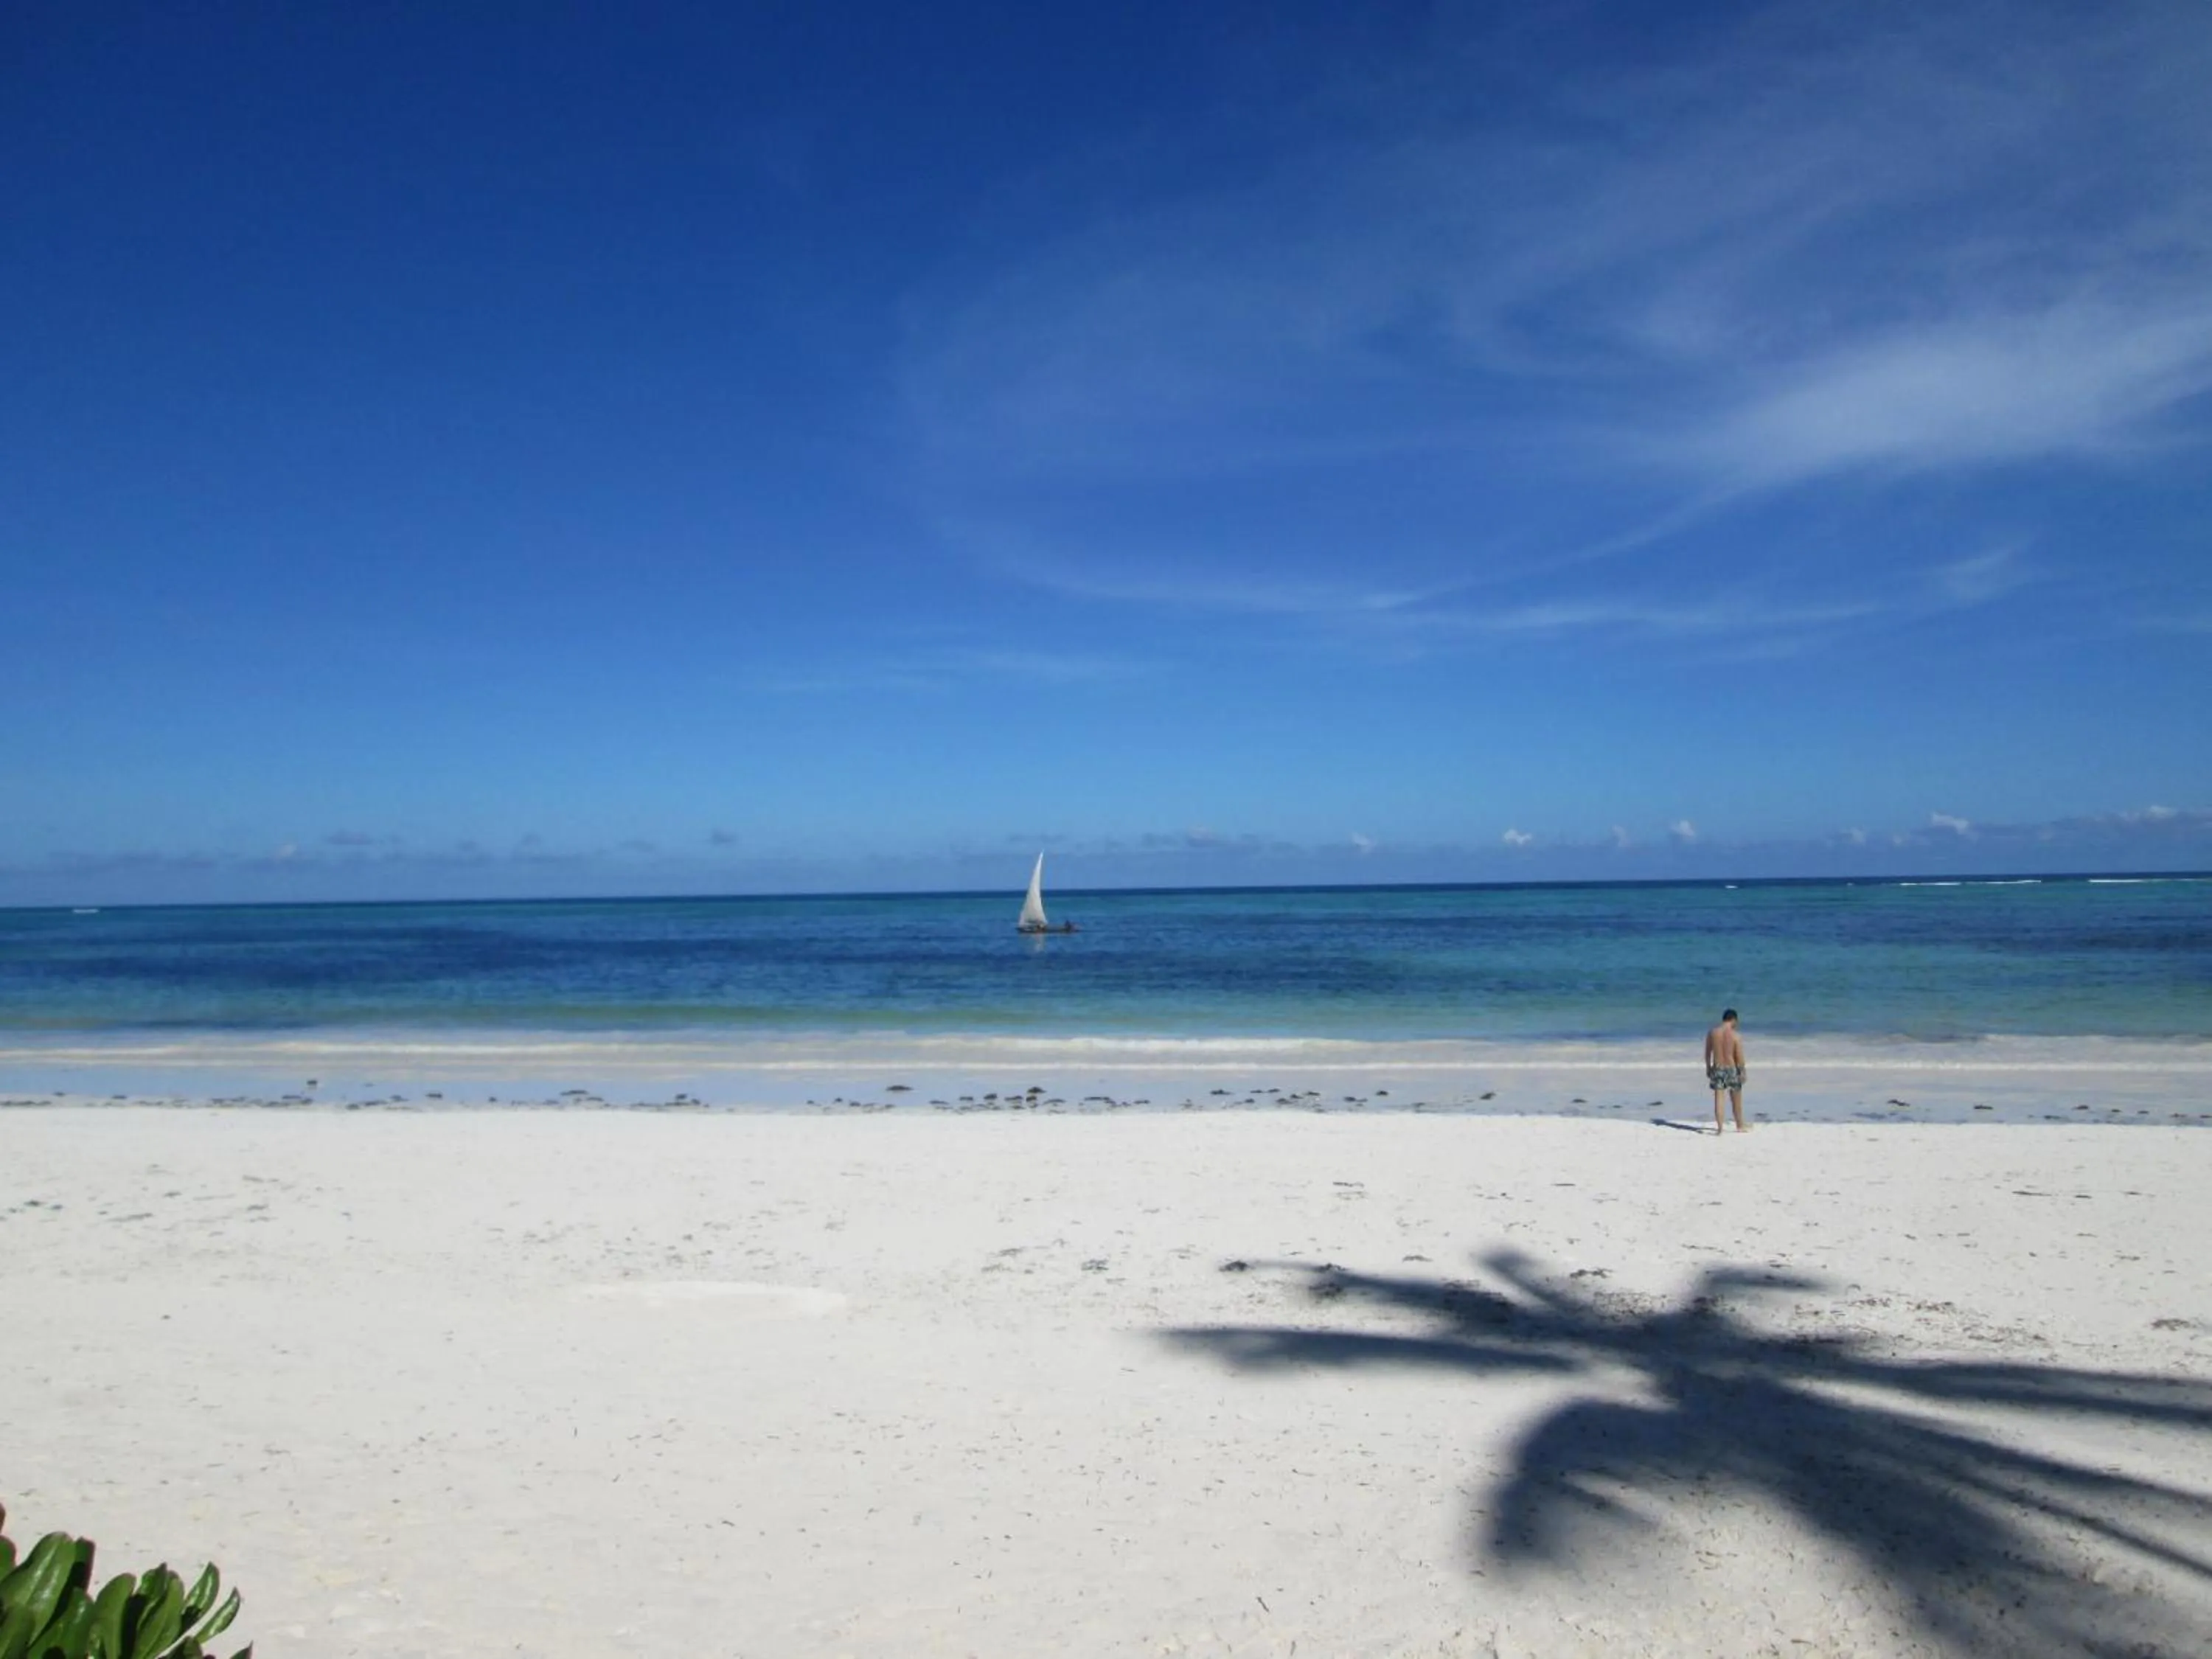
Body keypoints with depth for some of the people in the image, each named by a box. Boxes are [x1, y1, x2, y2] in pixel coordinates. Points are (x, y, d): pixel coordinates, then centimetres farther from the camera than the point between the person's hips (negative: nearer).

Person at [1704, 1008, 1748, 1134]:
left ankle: (1720, 1127, -1)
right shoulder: (1735, 1036, -14)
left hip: (1717, 1069, 2)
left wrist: (1708, 1068, 17)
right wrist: (1742, 1072, -1)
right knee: (1736, 1100, 14)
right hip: (1731, 1069, -2)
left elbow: (1708, 1053, 6)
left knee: (1718, 1099, 4)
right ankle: (1740, 1126, 28)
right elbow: (1740, 1057, -13)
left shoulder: (1712, 1033, -2)